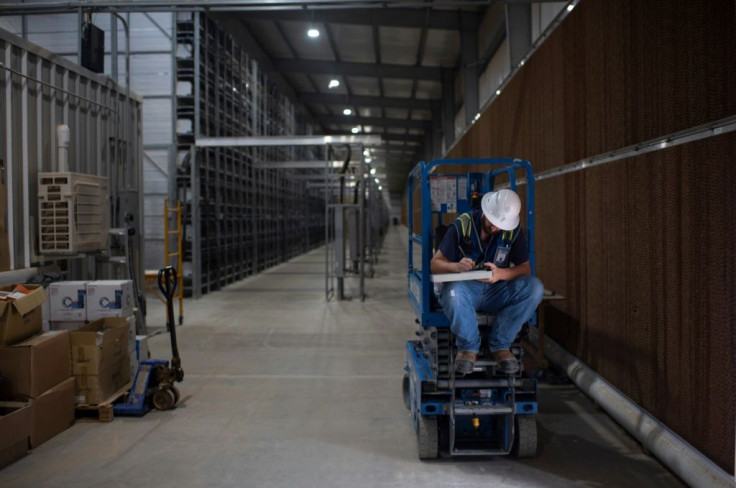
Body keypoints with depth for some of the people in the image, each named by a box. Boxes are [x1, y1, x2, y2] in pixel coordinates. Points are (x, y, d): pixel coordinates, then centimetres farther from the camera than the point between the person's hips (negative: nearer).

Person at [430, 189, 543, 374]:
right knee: (453, 291, -39)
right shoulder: (462, 225, -11)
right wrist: (456, 266, -33)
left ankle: (500, 345, -12)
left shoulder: (514, 230, -4)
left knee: (534, 287, -25)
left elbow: (525, 268, -5)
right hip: (465, 289, -2)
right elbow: (435, 264, -9)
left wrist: (501, 274, -27)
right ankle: (469, 347, -12)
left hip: (497, 292, 3)